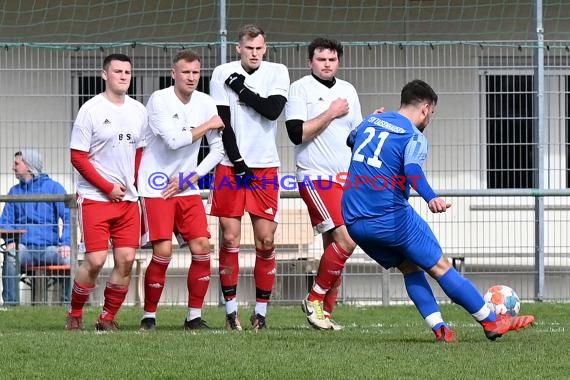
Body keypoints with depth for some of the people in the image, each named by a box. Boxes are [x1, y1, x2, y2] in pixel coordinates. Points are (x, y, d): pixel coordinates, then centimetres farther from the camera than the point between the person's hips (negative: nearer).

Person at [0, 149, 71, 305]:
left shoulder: (53, 187, 7)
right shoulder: (15, 191, 17)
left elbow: (68, 217, 0)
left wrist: (66, 243, -16)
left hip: (49, 247, -2)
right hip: (24, 248, 2)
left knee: (68, 259, -32)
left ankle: (68, 303, -19)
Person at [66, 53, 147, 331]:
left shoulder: (138, 111, 10)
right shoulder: (91, 110, -6)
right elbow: (78, 157, -7)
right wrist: (108, 188, -9)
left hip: (128, 198, 5)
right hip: (94, 197, -5)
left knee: (126, 259, -3)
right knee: (95, 260, -11)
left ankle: (107, 318, 9)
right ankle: (74, 315, 8)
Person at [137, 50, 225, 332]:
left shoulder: (206, 104, 3)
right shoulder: (159, 100, -11)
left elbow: (218, 149, 6)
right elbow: (173, 140, -22)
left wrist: (190, 178, -4)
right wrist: (208, 125, -10)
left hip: (187, 189, 5)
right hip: (156, 189, -5)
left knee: (202, 248, -4)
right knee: (163, 252, -12)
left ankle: (194, 316, 7)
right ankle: (149, 316, 2)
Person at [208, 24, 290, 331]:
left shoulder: (277, 73, 4)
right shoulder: (223, 74, 0)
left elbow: (273, 110, -12)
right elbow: (222, 122, -4)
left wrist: (242, 90, -8)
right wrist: (237, 162, -9)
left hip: (265, 166, 1)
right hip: (231, 164, -1)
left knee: (266, 239, -2)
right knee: (230, 238, -3)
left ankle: (261, 311, 4)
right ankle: (231, 309, 4)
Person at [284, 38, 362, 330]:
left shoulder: (347, 90, 15)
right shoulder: (300, 89, -4)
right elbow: (297, 134, -15)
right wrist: (331, 113, -12)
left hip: (346, 178, 7)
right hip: (316, 177, -7)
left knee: (334, 245, 6)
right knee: (345, 240, -18)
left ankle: (325, 311, 10)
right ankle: (315, 300, -4)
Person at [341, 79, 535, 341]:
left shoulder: (370, 121, 12)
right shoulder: (414, 137, -8)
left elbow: (351, 140, 36)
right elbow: (412, 169, -30)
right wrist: (430, 198, -48)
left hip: (353, 222, 7)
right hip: (391, 218, -7)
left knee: (410, 268, 18)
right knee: (440, 268, 3)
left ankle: (438, 327, 4)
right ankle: (492, 322, 9)